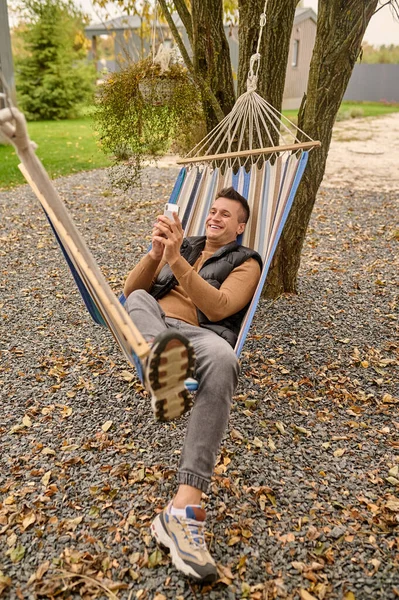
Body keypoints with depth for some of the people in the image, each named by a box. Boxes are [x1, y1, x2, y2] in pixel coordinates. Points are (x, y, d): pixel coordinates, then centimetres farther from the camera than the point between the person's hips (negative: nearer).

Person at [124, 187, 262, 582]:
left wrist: (176, 261, -14)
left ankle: (184, 509, -47)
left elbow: (218, 309, -7)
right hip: (148, 327, 5)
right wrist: (156, 254, -3)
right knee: (139, 299, -25)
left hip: (197, 334, -4)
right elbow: (130, 289, 16)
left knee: (222, 359, -38)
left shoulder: (245, 262, 14)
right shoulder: (184, 244, 26)